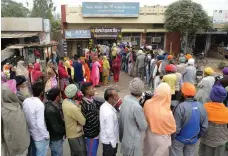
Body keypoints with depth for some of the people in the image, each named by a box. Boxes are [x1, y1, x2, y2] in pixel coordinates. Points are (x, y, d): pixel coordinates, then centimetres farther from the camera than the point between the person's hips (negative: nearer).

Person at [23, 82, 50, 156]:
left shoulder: (25, 101, -7)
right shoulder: (40, 104, -28)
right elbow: (40, 124, -28)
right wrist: (46, 135, -13)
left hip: (31, 133, 7)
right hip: (40, 136, -7)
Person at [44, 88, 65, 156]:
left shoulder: (51, 105, 1)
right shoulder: (51, 110, -30)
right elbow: (56, 128, -27)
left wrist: (64, 128, -2)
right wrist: (65, 130, -12)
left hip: (56, 138, 9)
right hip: (56, 139, -9)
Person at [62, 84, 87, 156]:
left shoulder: (65, 101, -6)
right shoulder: (73, 108, -33)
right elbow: (83, 122, -22)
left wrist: (77, 105, -10)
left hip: (70, 133, 8)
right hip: (76, 135, -8)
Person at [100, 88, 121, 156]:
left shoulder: (104, 105, -9)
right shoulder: (109, 113, -36)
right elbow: (110, 131, -29)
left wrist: (116, 107, -14)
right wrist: (114, 143, -15)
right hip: (109, 141, -8)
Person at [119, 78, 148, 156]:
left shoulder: (125, 99, -9)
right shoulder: (137, 107, -33)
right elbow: (143, 127, -19)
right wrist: (143, 116, -3)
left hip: (125, 137, 7)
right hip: (133, 141, -7)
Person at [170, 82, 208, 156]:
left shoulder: (181, 107, -29)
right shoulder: (201, 107, -11)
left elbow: (176, 127, -24)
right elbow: (204, 126, -3)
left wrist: (172, 138, -6)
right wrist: (198, 136, 13)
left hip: (179, 139, -4)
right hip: (193, 140, 5)